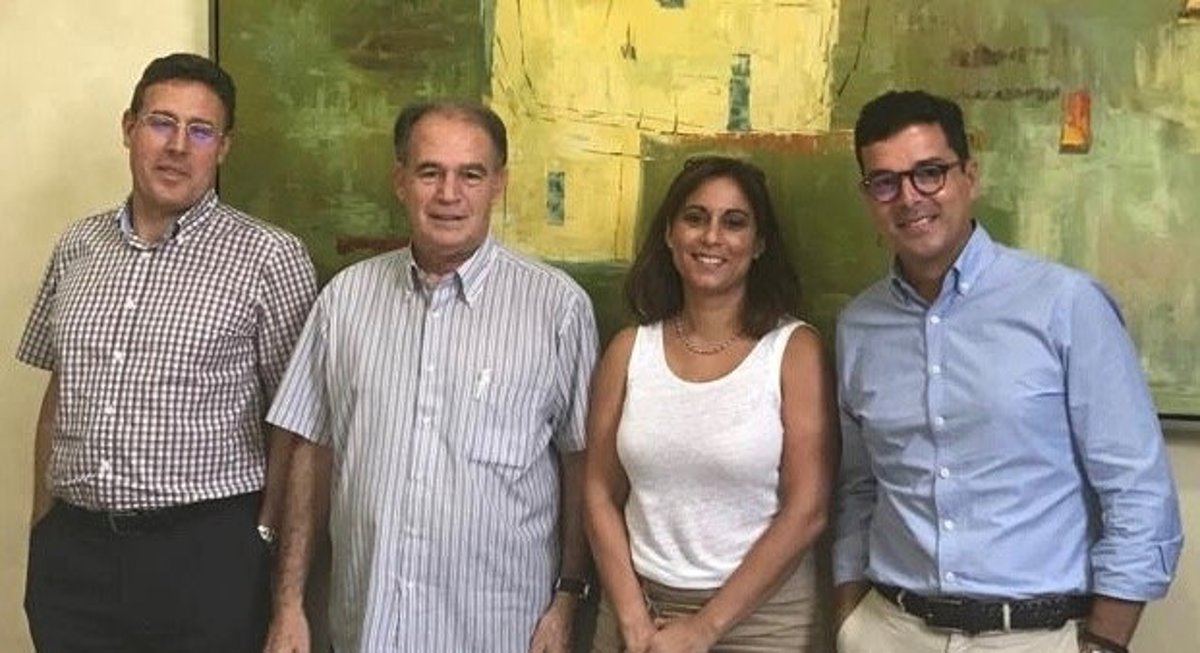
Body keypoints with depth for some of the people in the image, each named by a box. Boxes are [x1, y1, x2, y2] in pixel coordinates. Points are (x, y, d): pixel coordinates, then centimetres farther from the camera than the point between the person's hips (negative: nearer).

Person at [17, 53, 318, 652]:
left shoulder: (269, 257, -6)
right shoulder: (78, 247, 8)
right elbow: (58, 389, 16)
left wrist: (265, 536, -9)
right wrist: (41, 524, 13)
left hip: (207, 555, -4)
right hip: (71, 550, 4)